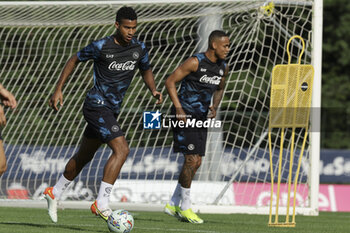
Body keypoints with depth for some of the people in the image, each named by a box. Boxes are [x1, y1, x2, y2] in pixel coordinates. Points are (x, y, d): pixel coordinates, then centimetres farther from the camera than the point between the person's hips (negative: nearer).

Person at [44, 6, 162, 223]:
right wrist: (58, 89, -1)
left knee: (84, 156, 19)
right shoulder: (101, 47, -13)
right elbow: (74, 60, 1)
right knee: (122, 149, -23)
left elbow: (146, 70, 21)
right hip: (97, 105, -7)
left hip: (112, 110, 7)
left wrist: (154, 90, 1)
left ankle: (55, 193, 37)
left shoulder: (139, 48, 2)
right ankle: (101, 203, -21)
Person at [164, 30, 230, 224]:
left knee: (196, 162, 7)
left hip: (201, 117, 8)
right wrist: (178, 108, -21)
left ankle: (173, 204, 19)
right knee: (191, 160, -12)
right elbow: (170, 82, -13)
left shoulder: (223, 67, 6)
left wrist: (214, 106, 6)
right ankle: (185, 207, 1)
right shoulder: (195, 62, -16)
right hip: (185, 115, -8)